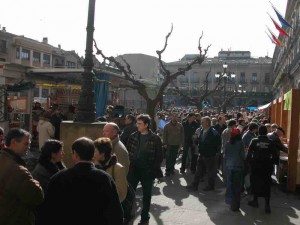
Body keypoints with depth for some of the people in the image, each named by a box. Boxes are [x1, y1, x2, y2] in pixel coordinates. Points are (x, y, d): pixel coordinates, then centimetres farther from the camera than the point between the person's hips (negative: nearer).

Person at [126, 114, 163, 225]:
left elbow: (159, 156, -5)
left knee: (146, 195, 11)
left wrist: (154, 169, -11)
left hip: (147, 171, -3)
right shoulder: (133, 136, 2)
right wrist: (128, 166, -1)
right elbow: (128, 152, 7)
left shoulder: (155, 138, -8)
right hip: (133, 169, 3)